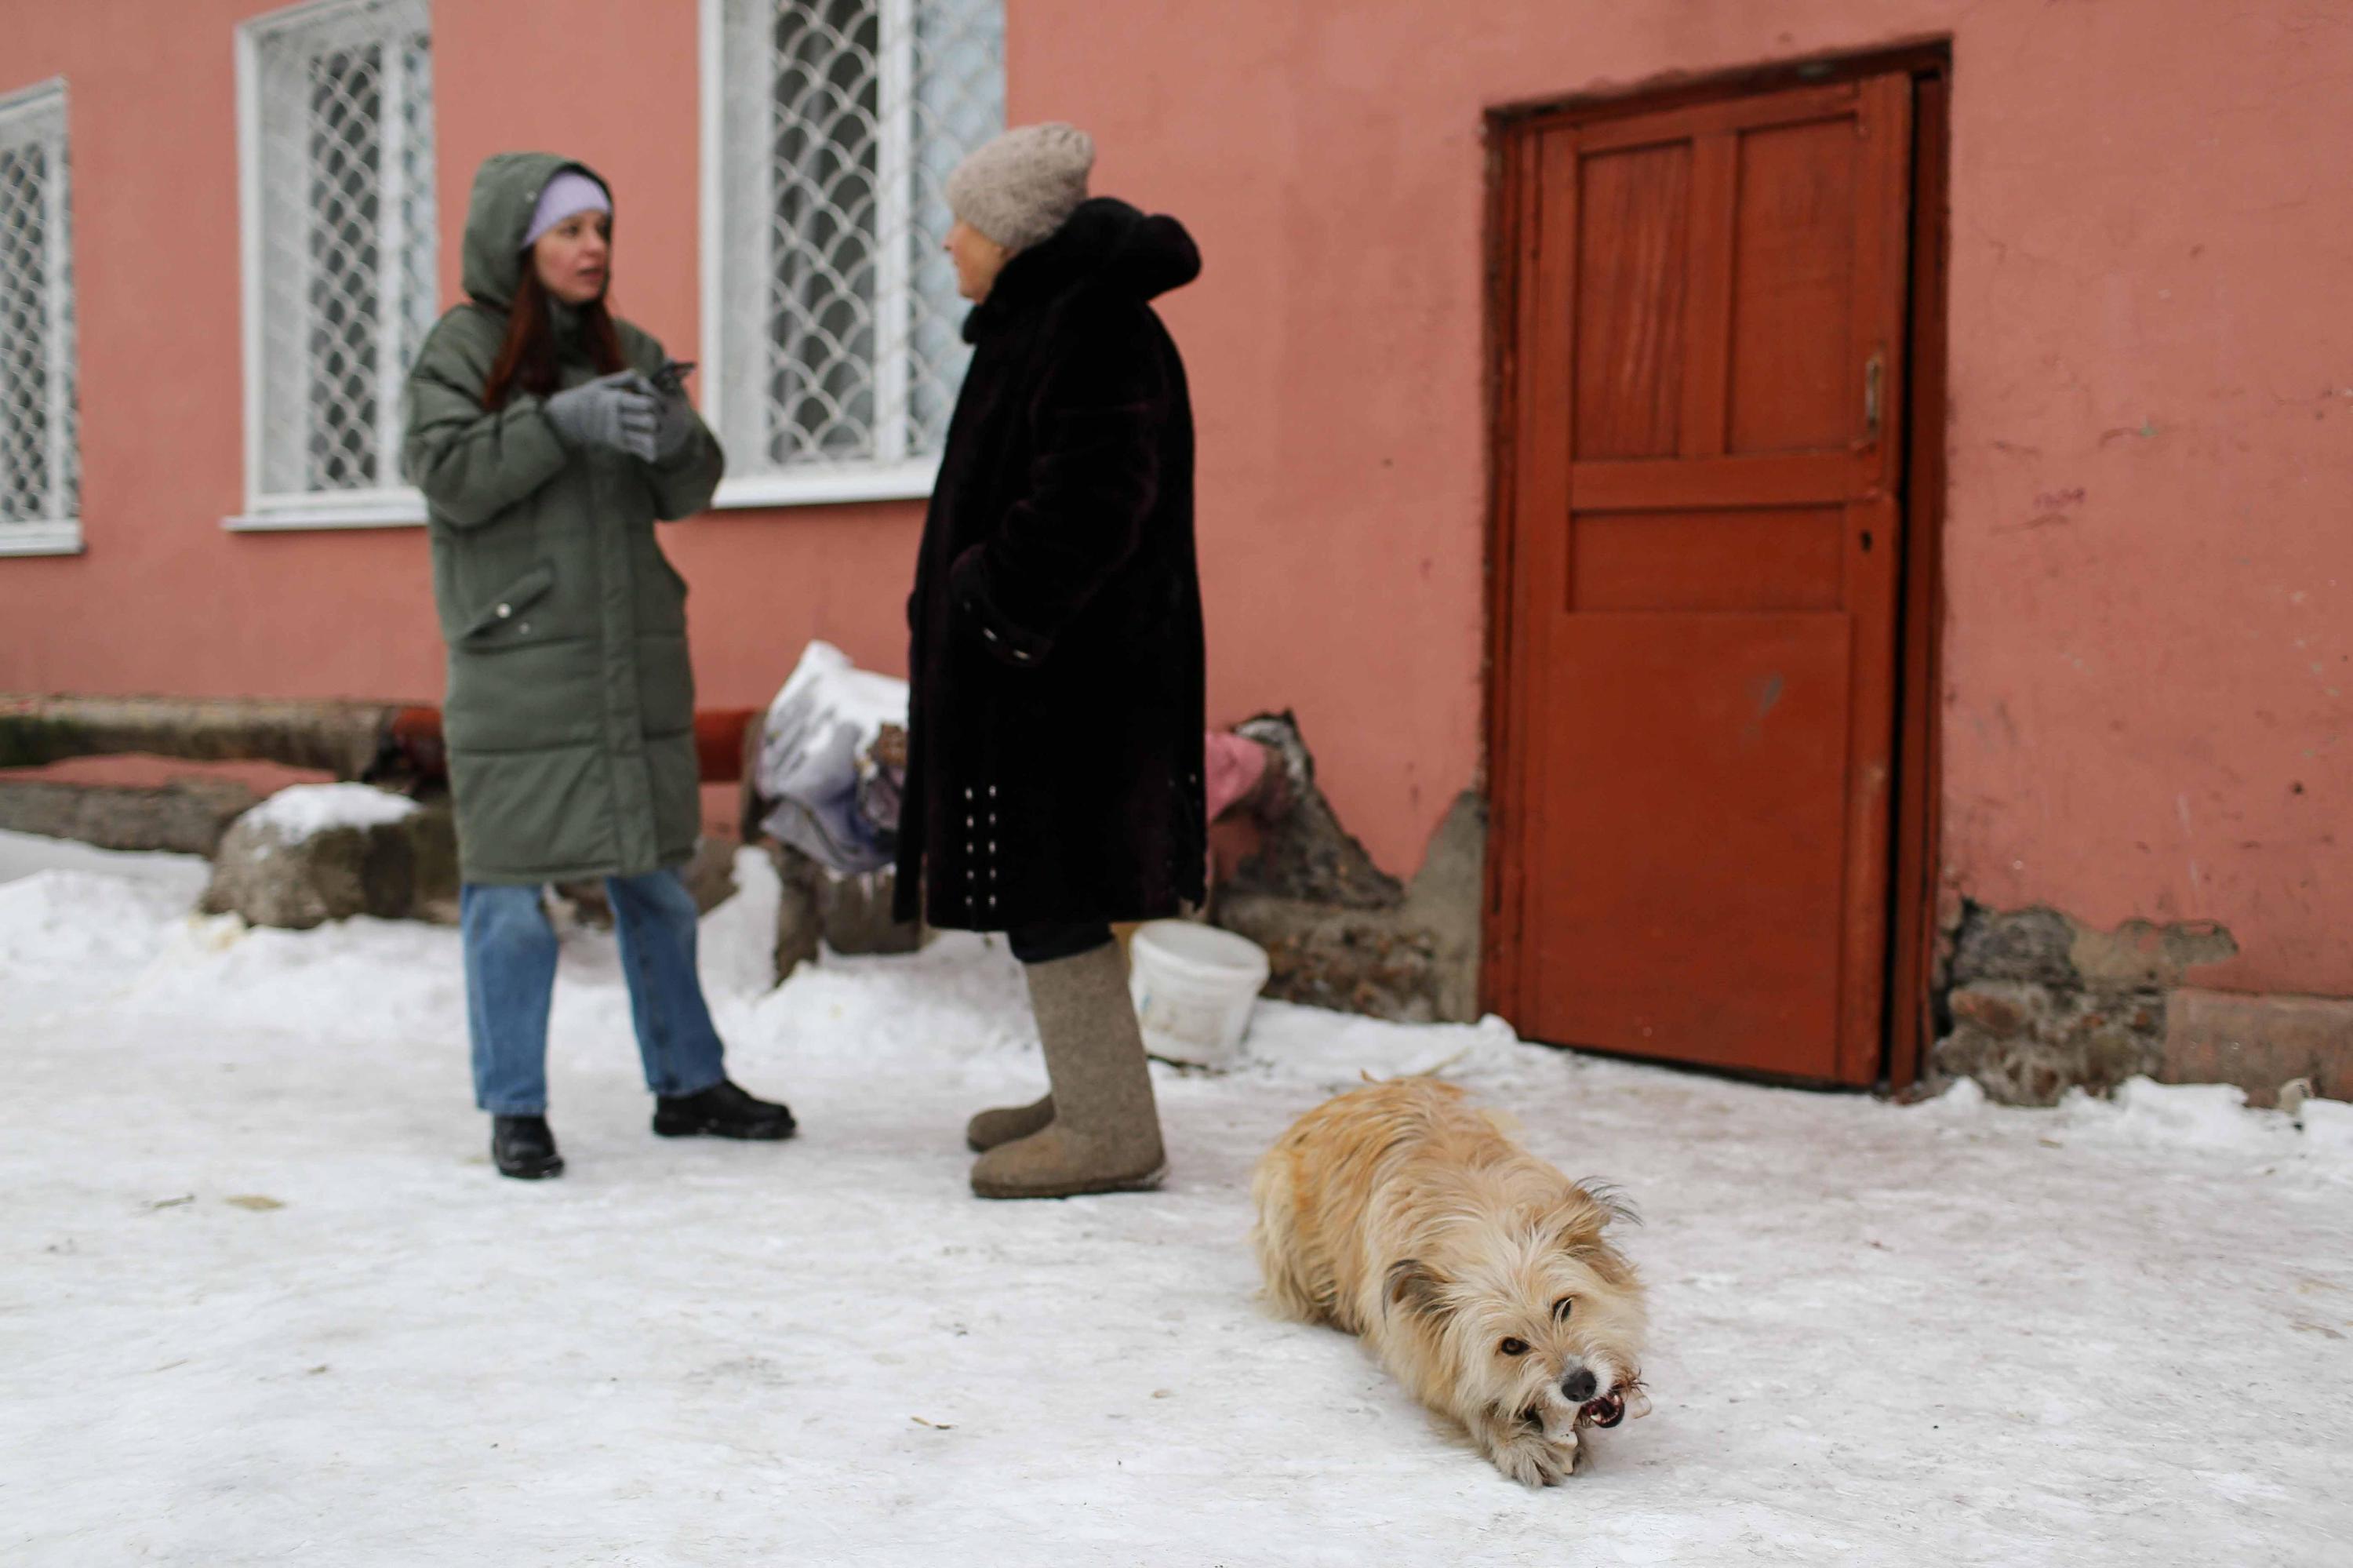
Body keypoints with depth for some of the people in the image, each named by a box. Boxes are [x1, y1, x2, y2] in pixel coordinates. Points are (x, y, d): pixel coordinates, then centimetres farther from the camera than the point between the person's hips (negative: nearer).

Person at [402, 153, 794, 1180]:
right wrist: (563, 421, -25)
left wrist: (675, 440, -15)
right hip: (516, 665, -5)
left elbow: (687, 495, 7)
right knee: (512, 885, -2)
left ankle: (688, 1084, 24)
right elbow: (449, 472, -14)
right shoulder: (463, 349, -1)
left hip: (633, 661, 5)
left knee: (655, 879, 12)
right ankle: (515, 1110, 9)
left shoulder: (628, 352, 12)